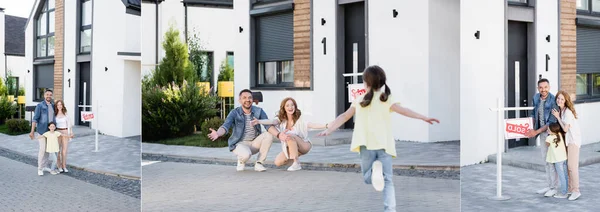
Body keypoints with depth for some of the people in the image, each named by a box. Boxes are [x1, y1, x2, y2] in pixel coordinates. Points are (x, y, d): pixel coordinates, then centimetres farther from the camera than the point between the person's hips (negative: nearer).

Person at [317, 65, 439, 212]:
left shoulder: (359, 100, 7)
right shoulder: (387, 98, 1)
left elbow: (344, 116, 11)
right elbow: (402, 110, -13)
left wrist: (329, 130, 18)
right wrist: (424, 118, -17)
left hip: (366, 145, 1)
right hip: (384, 144, 0)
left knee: (367, 178, 14)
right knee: (388, 180, 6)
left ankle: (375, 168, -21)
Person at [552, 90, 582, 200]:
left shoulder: (567, 112, -17)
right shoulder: (561, 111, 10)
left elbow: (565, 128, -16)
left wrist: (558, 117, -11)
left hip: (573, 140, -9)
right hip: (567, 140, 9)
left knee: (572, 166, -10)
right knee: (567, 165, 10)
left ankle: (576, 191, -6)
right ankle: (570, 189, 17)